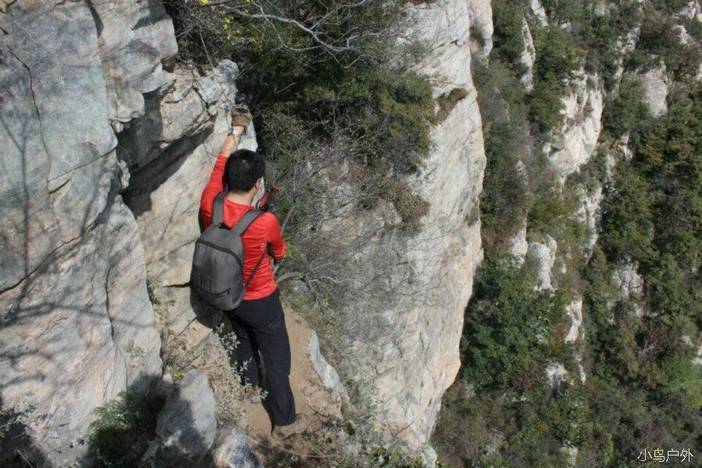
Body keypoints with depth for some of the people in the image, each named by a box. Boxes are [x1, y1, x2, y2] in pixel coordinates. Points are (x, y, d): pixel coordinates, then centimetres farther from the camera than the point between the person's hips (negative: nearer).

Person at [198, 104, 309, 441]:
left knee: (243, 340, 32)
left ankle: (249, 387, 57)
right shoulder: (266, 222, -33)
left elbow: (219, 166, -2)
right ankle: (285, 423, 27)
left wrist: (235, 132, 11)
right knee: (277, 360, 13)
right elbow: (279, 254, -9)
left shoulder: (209, 206, -22)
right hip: (261, 302, -5)